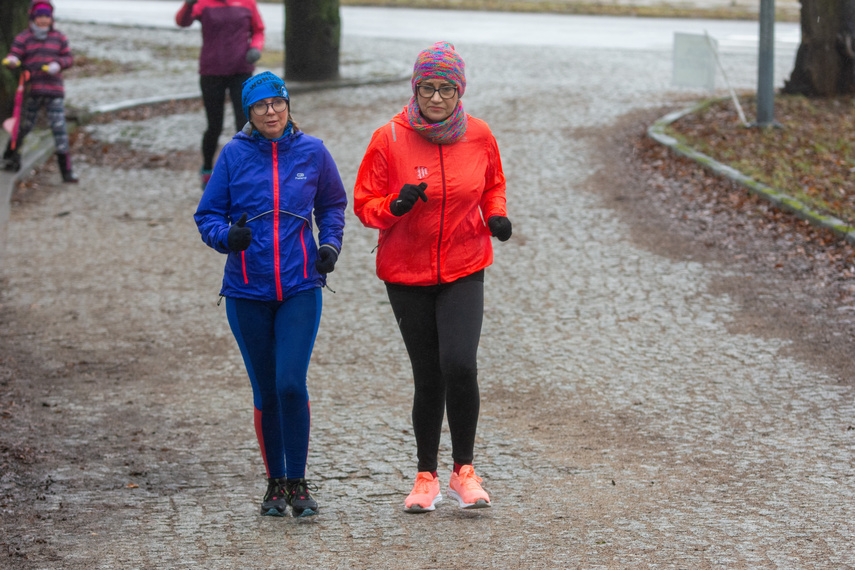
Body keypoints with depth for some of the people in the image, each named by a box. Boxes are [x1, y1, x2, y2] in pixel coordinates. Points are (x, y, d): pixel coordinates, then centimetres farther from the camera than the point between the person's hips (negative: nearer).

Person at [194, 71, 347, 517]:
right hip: (247, 292, 0)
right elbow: (207, 216, 4)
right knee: (265, 392, 6)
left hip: (301, 287, 0)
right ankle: (275, 482, 22)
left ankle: (298, 482, 0)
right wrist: (227, 237, -17)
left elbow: (332, 204, 18)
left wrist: (330, 244, 1)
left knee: (291, 383, -13)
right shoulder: (234, 154, -1)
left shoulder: (311, 151, 2)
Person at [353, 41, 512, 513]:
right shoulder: (389, 139, -8)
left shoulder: (478, 136, -2)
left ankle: (464, 470, -1)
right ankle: (426, 478, 22)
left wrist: (497, 215, -6)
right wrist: (395, 206, -23)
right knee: (427, 377, 5)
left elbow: (492, 186, 15)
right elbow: (365, 203, -2)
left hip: (464, 270, 0)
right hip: (406, 273, 0)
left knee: (459, 366, -18)